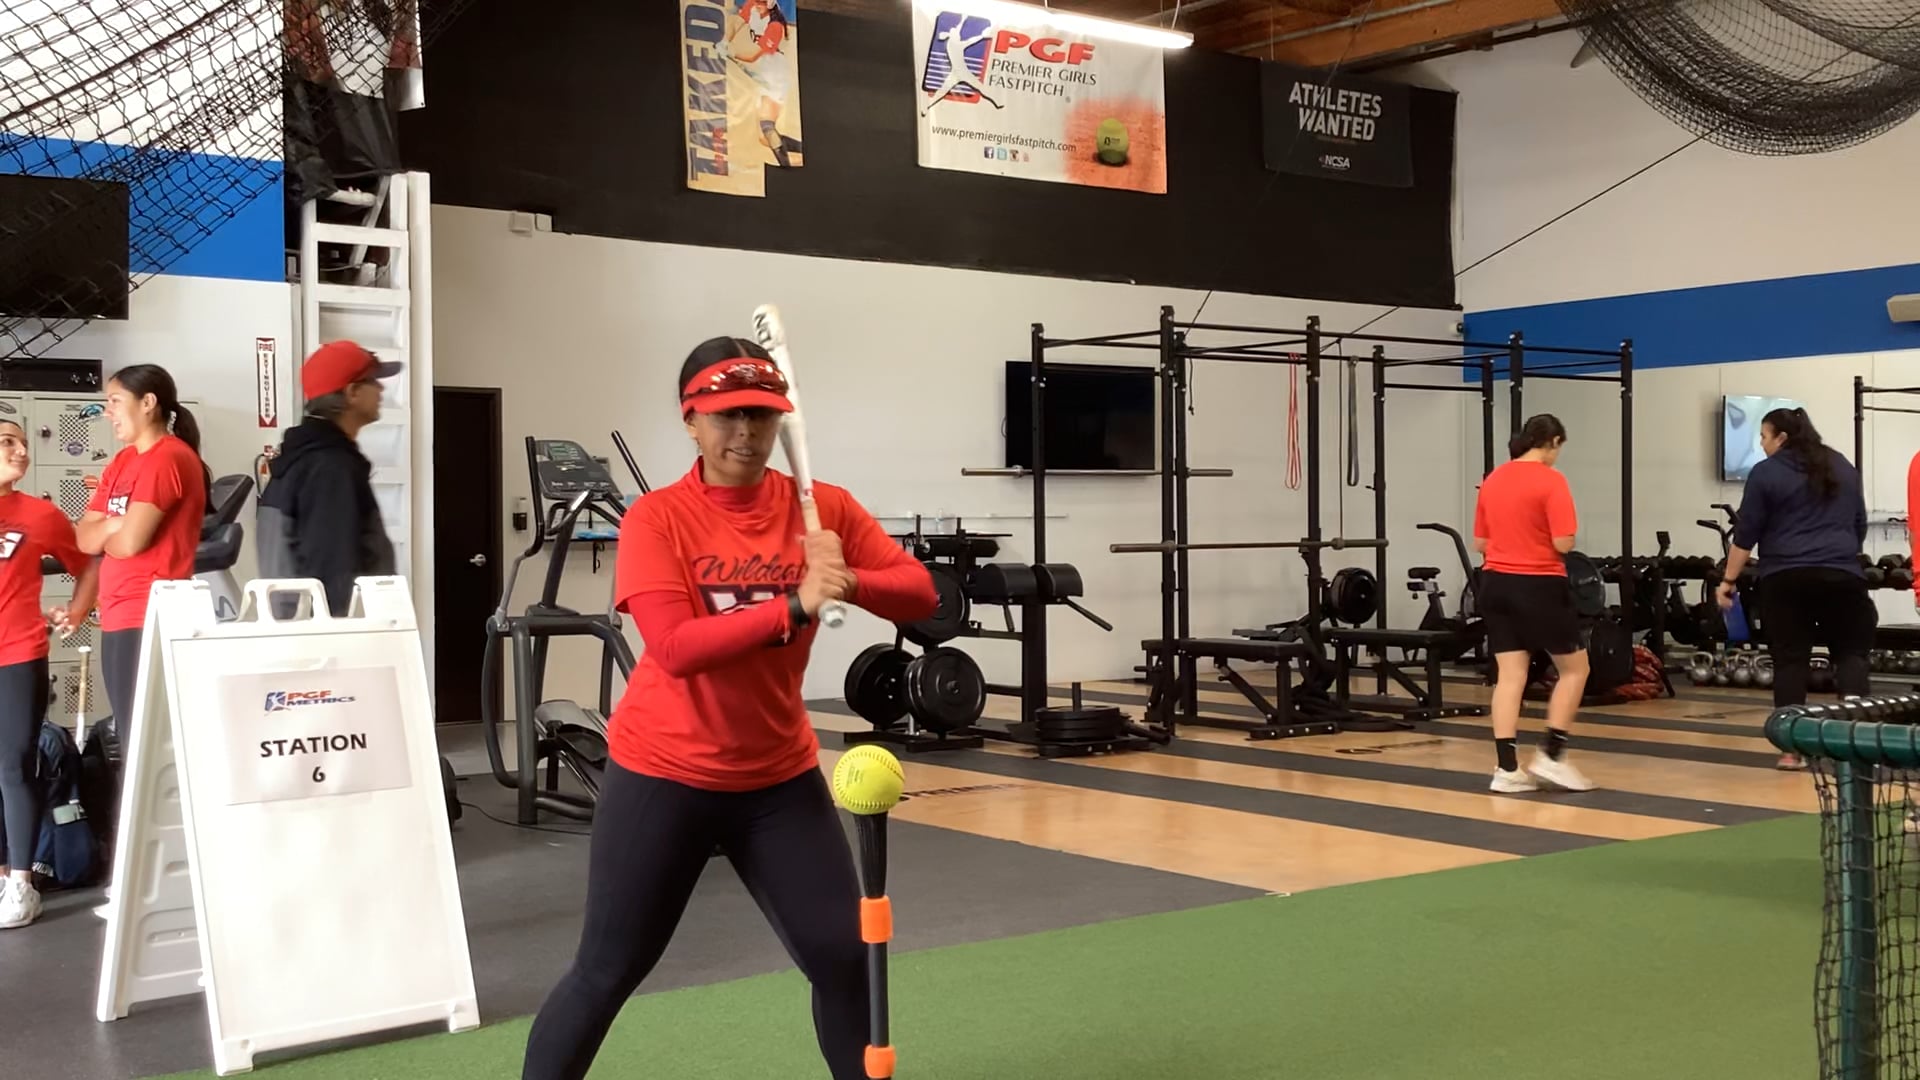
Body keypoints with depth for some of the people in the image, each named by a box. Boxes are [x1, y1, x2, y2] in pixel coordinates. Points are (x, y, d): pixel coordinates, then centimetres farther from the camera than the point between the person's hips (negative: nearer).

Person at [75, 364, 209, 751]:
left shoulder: (168, 458, -11)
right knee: (131, 736, 12)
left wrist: (103, 534, 3)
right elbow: (84, 538, 12)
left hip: (149, 618, -9)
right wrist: (116, 523, -7)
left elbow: (131, 542, -18)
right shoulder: (122, 462, 17)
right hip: (118, 617, 9)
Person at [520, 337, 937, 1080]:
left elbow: (921, 595, -5)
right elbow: (674, 647, -25)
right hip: (662, 776, -3)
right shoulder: (656, 518, -13)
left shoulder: (822, 508, -4)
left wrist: (850, 582, -25)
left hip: (780, 778, 3)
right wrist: (796, 605, -31)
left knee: (844, 957, 4)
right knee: (606, 974, 4)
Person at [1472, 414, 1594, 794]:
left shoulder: (1492, 479, 9)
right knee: (1574, 668, 9)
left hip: (1495, 583, 7)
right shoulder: (1551, 480, -12)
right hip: (1539, 586, -6)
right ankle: (1551, 757, 5)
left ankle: (1507, 768, 2)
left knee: (1510, 676, 6)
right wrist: (1543, 540, 3)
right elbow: (1563, 543, -17)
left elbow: (1480, 542, 13)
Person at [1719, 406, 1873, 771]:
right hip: (1842, 575, 3)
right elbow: (1860, 523, 20)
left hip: (1786, 578, -3)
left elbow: (1746, 533, -3)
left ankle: (1793, 749, 0)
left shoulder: (1766, 472, -1)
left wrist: (1728, 580, 3)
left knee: (1790, 660, 2)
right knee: (1851, 652, 9)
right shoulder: (1842, 466, 14)